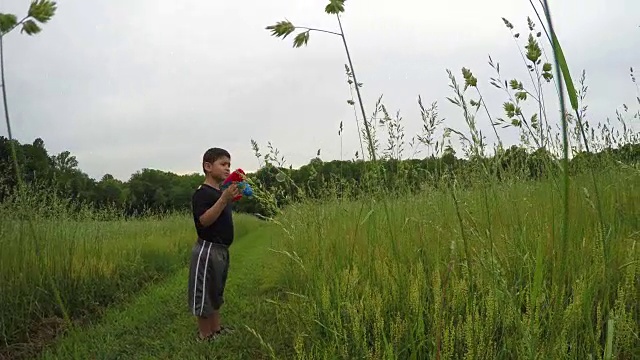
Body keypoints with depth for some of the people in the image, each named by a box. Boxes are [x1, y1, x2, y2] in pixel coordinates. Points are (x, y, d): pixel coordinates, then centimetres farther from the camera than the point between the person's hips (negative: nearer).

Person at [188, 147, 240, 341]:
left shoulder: (222, 192, 12)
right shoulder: (202, 193, -16)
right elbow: (204, 220, -28)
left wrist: (232, 196, 12)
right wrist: (224, 199, -34)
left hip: (222, 250, 10)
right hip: (208, 250, -10)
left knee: (216, 292, 19)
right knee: (204, 294, 2)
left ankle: (216, 329, 32)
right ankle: (205, 336, 13)